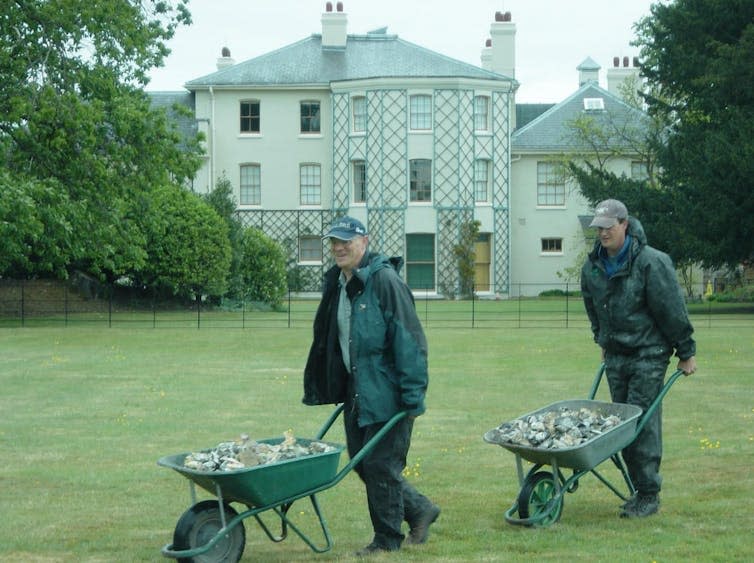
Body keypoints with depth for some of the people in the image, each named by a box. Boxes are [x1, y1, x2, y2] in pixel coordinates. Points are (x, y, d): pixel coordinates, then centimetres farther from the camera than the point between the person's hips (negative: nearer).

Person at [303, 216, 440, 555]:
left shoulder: (384, 280, -15)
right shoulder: (337, 283, 11)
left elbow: (408, 339, -17)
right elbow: (328, 341, 21)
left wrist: (413, 395, -20)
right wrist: (322, 388, 22)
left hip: (386, 393, -8)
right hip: (356, 392, 8)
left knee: (381, 464, -2)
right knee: (362, 462, 11)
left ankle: (387, 539, 13)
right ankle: (420, 510, 29)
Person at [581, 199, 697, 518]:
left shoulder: (651, 262, -15)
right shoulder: (593, 266, 5)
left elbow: (671, 309, -10)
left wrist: (686, 352, -6)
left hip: (648, 355, -6)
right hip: (615, 356, 6)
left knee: (643, 421, -9)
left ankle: (649, 496, -4)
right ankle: (640, 488, 15)